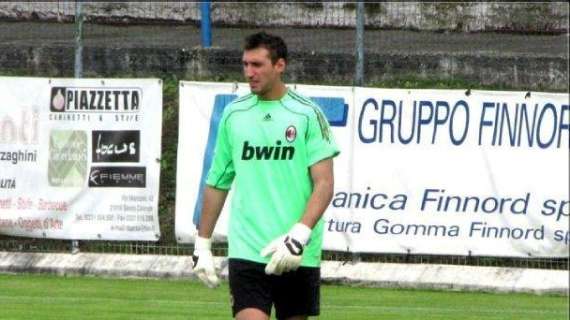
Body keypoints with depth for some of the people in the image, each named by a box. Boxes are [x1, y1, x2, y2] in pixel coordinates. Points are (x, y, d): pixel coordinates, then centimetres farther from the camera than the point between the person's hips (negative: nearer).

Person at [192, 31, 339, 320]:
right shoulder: (234, 114, 8)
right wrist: (202, 244, 15)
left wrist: (300, 234, -21)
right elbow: (217, 183, 16)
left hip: (298, 255, -1)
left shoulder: (307, 114, -2)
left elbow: (324, 183, -7)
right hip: (245, 251, 1)